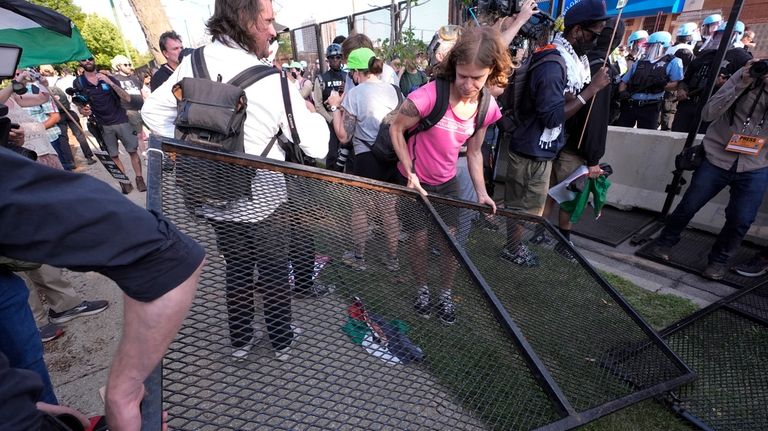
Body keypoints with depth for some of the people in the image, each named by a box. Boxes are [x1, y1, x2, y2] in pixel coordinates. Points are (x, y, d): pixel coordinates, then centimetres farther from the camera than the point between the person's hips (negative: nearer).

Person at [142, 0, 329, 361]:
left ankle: (239, 341, 40)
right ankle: (282, 341, 35)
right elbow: (317, 147, -17)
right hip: (264, 201, -4)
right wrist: (313, 112, 1)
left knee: (236, 270, 22)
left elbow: (152, 110, 7)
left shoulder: (193, 64, -5)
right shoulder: (273, 82, -20)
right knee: (275, 272, 16)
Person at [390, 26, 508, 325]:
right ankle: (422, 290, 34)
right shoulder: (430, 94, -27)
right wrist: (410, 173, -18)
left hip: (447, 183, 4)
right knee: (420, 241, 5)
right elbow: (396, 129, -15)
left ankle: (446, 295, 31)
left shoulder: (488, 107, -9)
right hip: (414, 182, -4)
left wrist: (481, 192, -4)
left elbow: (474, 151, 2)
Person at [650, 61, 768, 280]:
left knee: (741, 220, 1)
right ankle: (665, 242, 26)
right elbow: (708, 113, -11)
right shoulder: (746, 74, -6)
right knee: (688, 206, 4)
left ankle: (719, 259, 23)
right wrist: (740, 85, -22)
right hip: (717, 158, -1)